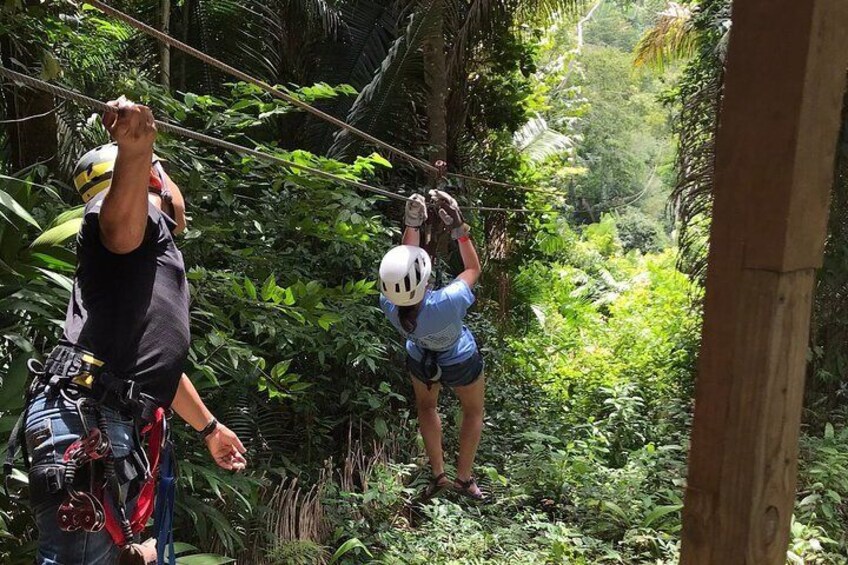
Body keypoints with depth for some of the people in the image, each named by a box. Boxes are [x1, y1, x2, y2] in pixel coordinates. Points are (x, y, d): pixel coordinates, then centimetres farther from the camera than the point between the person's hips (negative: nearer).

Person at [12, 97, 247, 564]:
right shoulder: (142, 212, 3)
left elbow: (160, 357, 38)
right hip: (82, 417, -10)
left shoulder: (159, 253, 32)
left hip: (110, 424, 10)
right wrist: (135, 151, -46)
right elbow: (120, 228, -26)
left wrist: (209, 426, 45)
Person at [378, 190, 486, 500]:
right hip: (462, 364, -2)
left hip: (421, 362, 3)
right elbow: (474, 268, -26)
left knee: (426, 406, 34)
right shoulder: (448, 304, -47)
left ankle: (438, 474, 41)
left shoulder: (388, 305, -37)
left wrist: (413, 224, -21)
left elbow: (405, 258, -18)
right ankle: (464, 478, 40)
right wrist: (458, 227, -29)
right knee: (473, 411, 29)